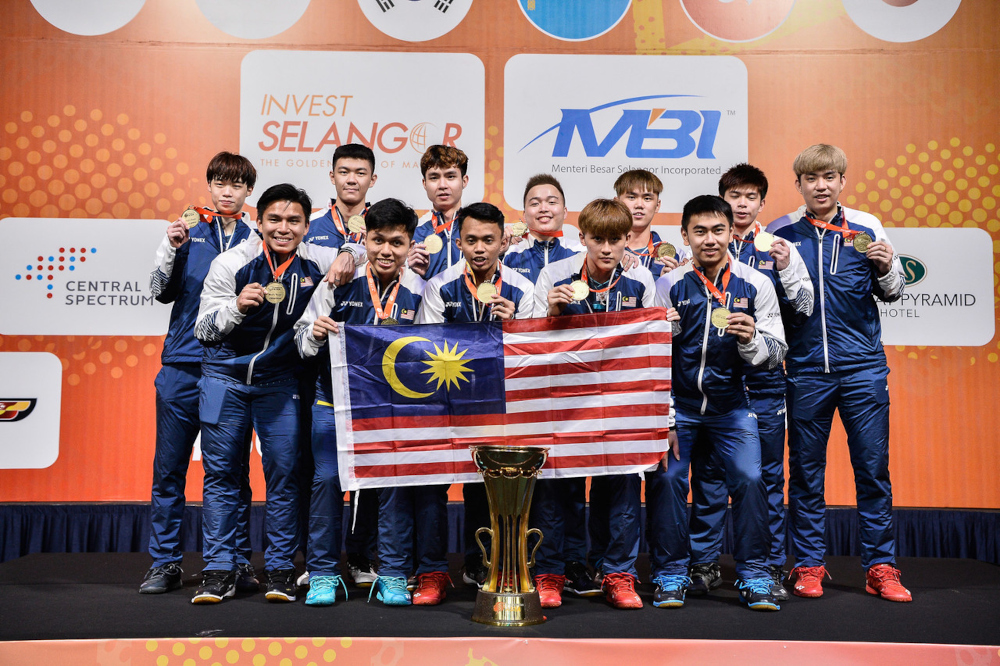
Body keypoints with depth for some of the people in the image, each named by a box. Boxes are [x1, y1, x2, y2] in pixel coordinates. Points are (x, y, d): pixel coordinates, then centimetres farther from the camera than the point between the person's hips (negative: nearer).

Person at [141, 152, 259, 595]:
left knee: (234, 469, 5)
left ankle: (238, 562, 14)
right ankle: (165, 562, 15)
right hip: (184, 363, 0)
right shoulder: (188, 228, 7)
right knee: (169, 467, 4)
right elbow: (162, 292, 1)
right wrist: (172, 249, -12)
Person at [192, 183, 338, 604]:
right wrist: (237, 305, -26)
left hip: (280, 380, 1)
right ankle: (219, 570, 10)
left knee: (284, 471, -1)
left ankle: (280, 569, 11)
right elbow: (203, 329, -8)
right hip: (225, 375, 0)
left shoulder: (316, 262, -6)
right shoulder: (231, 263, -9)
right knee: (220, 470, 1)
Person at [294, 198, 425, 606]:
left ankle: (394, 576, 12)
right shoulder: (341, 281, -5)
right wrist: (314, 333, -22)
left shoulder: (418, 292, -2)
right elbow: (302, 338, 0)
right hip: (335, 397, 0)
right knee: (327, 478, -2)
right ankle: (323, 574, 13)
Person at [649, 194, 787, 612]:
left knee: (750, 479, -12)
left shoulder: (756, 285, 1)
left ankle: (754, 577, 5)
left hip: (732, 405, 1)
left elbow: (776, 353, -3)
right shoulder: (668, 285, -2)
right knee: (666, 478, -11)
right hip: (678, 403, 0)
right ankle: (670, 575, 6)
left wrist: (751, 339, -20)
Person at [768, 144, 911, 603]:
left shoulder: (867, 228, 6)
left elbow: (891, 294, 12)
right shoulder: (781, 233, 4)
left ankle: (880, 567, 14)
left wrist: (885, 268, -8)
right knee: (805, 470, 6)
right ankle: (808, 565, 17)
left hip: (862, 367, 1)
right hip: (805, 369, 0)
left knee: (873, 466, 3)